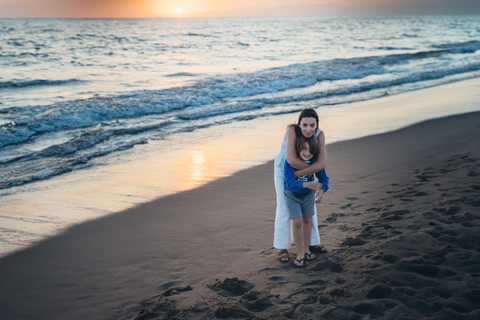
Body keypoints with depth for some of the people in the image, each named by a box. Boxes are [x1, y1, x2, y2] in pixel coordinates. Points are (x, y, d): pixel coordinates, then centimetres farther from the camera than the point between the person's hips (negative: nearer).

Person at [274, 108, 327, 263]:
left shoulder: (319, 135, -27)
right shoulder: (292, 131, -37)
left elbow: (322, 163, -35)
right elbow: (291, 160, -47)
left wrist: (298, 174, -36)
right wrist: (313, 167, -33)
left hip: (305, 171, 4)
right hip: (284, 170, -4)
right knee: (284, 208, 1)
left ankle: (312, 243, 32)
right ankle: (282, 247, 15)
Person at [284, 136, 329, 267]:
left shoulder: (315, 161, -22)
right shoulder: (290, 162, -32)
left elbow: (323, 178, -14)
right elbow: (290, 182, -39)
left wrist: (322, 190, -36)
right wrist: (306, 184, -56)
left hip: (308, 194, 3)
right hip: (292, 194, -3)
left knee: (307, 220, 14)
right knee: (297, 222, -7)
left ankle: (306, 249, 33)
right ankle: (301, 253, 8)